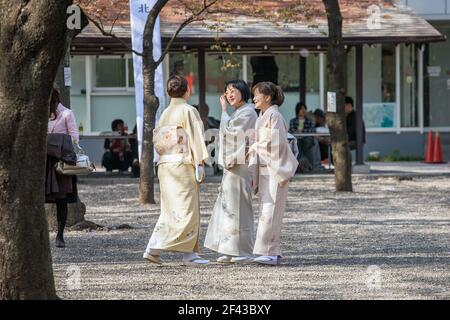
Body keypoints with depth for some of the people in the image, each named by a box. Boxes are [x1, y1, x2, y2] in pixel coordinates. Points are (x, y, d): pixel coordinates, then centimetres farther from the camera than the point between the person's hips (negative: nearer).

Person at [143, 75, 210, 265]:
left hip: (165, 164, 7)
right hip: (183, 164, -7)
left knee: (171, 209, 10)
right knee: (186, 208, -3)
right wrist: (200, 163, -10)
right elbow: (196, 138, -12)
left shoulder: (165, 113, 12)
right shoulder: (188, 111, -8)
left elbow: (156, 139, 11)